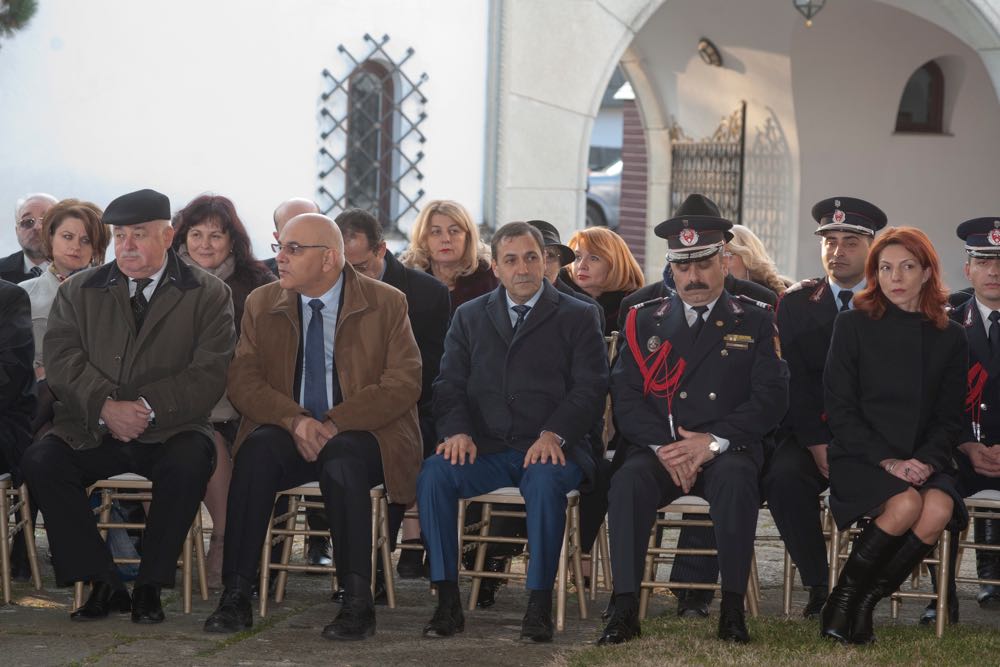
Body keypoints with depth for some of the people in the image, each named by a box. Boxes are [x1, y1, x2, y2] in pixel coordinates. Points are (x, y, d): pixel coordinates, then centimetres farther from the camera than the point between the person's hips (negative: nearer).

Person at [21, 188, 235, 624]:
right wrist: (105, 407, -18)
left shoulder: (208, 295, 5)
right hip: (92, 432, 2)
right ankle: (102, 585, -16)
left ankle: (150, 587, -19)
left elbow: (208, 376, -5)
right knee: (40, 461, -25)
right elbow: (61, 362, 0)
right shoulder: (78, 291, 13)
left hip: (170, 430, -2)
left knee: (189, 462, -34)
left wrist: (147, 407, -18)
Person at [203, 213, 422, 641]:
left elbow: (403, 384, -8)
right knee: (257, 450, -31)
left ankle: (358, 602, -31)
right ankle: (236, 597, -31)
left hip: (361, 435, -2)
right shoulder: (262, 304, 10)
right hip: (288, 434, 2)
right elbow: (242, 382, 1)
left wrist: (335, 424, -20)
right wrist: (293, 419, -18)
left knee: (341, 455, -36)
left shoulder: (386, 304, 1)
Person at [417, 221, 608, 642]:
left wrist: (555, 434, -19)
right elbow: (450, 385, 10)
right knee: (434, 474, -27)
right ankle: (447, 603, -22)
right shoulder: (469, 317, 18)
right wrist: (457, 430, -11)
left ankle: (539, 604, -28)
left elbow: (589, 389, -1)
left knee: (544, 479, -38)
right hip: (486, 449, 3)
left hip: (549, 449, -3)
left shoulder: (577, 318, 8)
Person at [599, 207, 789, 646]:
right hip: (658, 449, 1)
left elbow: (770, 397, -1)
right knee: (628, 481, -32)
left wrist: (714, 441, -14)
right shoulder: (645, 321, 15)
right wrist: (662, 446, -12)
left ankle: (733, 607, -30)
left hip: (725, 450, -1)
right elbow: (626, 396, 5)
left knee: (737, 480, -36)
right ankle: (624, 607, -32)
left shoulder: (754, 322, 11)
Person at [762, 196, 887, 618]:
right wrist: (817, 442, -13)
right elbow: (791, 381, 1)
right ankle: (817, 587, -19)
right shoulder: (795, 304, 9)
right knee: (783, 478, -30)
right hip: (810, 434, 1)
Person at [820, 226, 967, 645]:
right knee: (905, 503, -34)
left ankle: (866, 604, -16)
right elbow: (839, 410, -4)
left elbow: (949, 418, 9)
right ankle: (841, 602, -16)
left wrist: (927, 460, -12)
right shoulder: (853, 325, 1)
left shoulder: (949, 337, 9)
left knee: (940, 508, -31)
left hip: (923, 461, 3)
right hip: (859, 457, -3)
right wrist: (887, 460, -15)